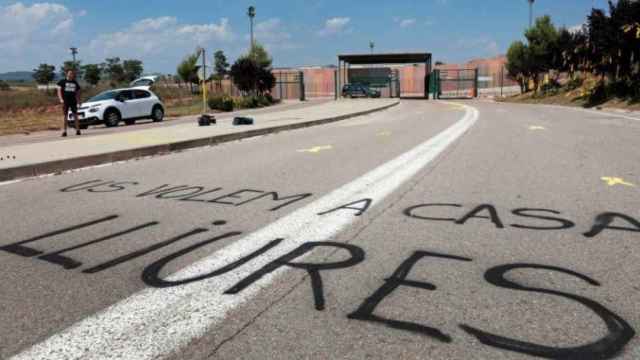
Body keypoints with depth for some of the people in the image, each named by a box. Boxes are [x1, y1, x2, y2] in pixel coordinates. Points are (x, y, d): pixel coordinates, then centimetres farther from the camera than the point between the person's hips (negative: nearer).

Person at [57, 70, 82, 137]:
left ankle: (78, 130, 4)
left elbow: (78, 92, 18)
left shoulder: (75, 83, 13)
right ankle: (64, 131, 3)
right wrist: (61, 99, -14)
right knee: (65, 116, 0)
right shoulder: (62, 82, 5)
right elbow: (59, 90, -1)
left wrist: (78, 101, 7)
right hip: (65, 101, -2)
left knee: (75, 115, -1)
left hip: (73, 101, 2)